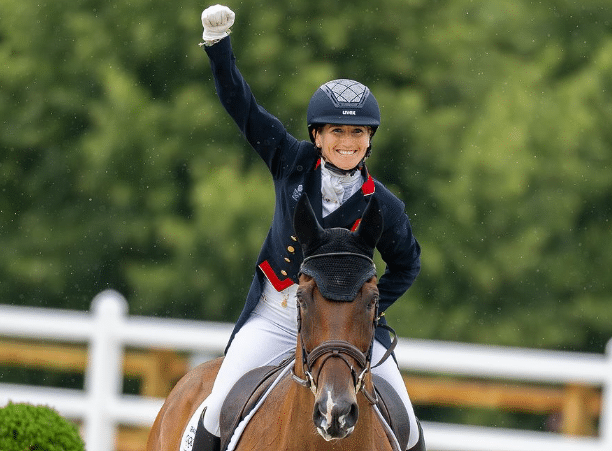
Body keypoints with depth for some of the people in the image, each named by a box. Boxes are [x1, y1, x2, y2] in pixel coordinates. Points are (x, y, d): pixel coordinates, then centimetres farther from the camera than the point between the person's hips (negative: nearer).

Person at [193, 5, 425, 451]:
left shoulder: (384, 207, -8)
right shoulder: (292, 162, -6)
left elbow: (406, 264, 9)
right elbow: (241, 105, -3)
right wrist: (219, 42, -12)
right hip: (276, 314, 1)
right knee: (220, 408, -12)